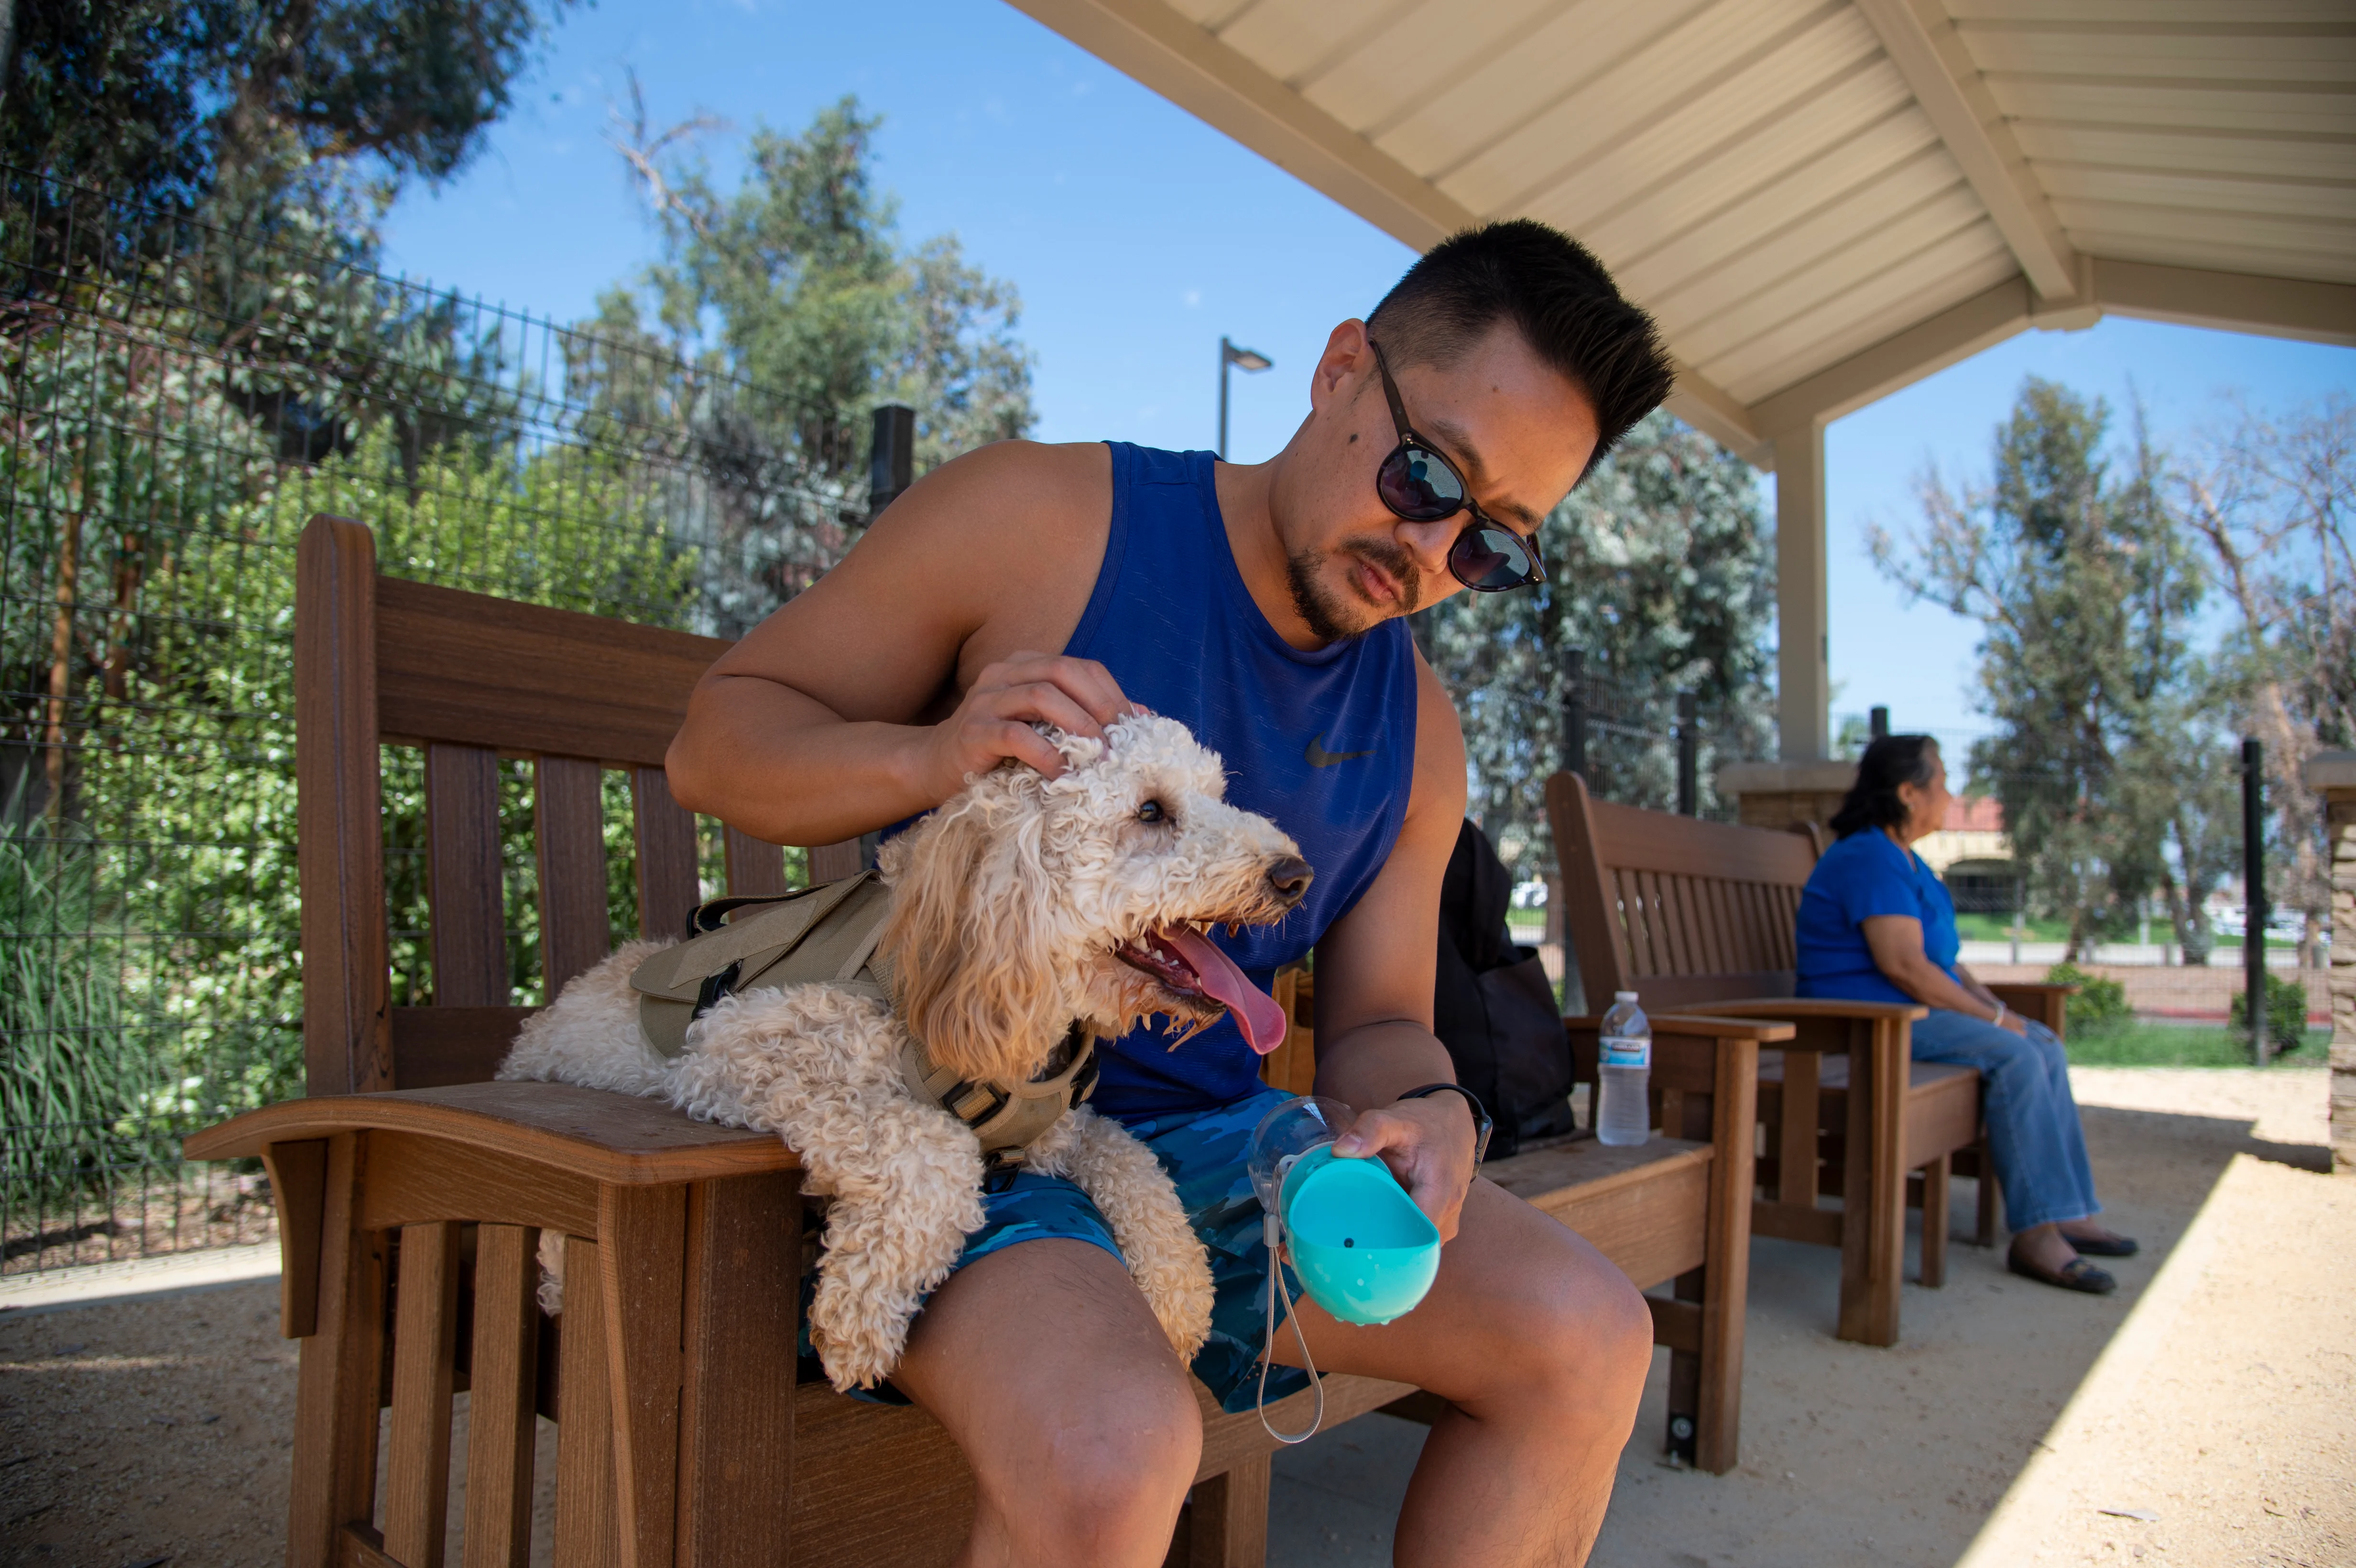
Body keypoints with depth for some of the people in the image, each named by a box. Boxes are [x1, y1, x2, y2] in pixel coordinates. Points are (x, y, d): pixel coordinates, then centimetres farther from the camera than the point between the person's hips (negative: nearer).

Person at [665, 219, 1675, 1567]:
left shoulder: (1418, 730, 6)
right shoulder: (1040, 521, -9)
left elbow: (1375, 1022, 11)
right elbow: (717, 741, -4)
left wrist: (1426, 1112, -14)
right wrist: (932, 760, -25)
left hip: (1208, 1137, 6)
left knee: (1589, 1341, -10)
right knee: (1111, 1453, -34)